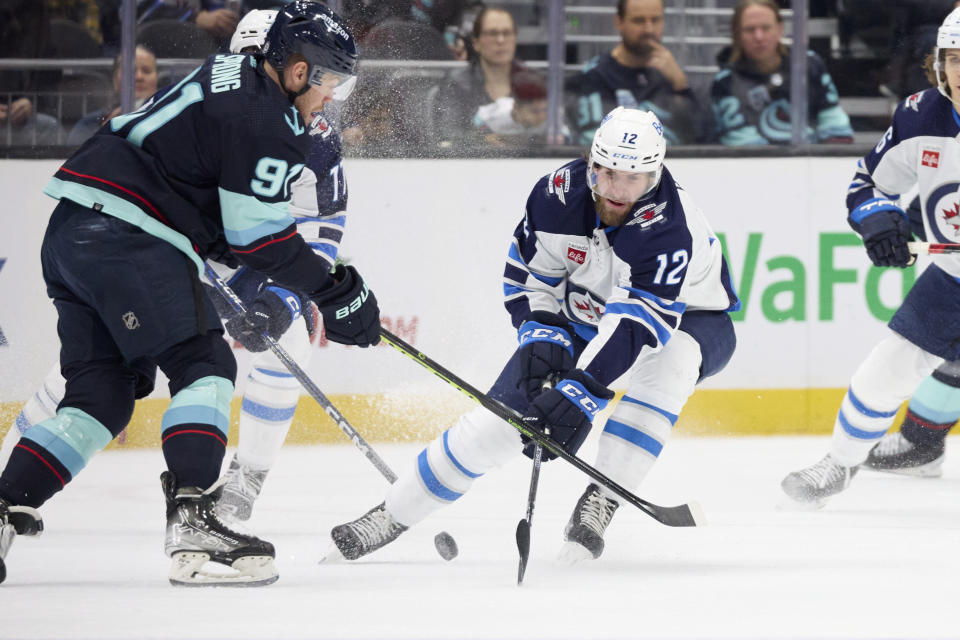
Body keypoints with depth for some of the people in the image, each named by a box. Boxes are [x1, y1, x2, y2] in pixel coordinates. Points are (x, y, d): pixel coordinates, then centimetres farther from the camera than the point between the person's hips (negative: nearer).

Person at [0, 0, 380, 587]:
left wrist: (268, 292, 25)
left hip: (71, 231, 10)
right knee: (203, 365, -9)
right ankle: (192, 524, -20)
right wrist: (337, 292, -2)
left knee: (103, 391, 11)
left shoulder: (230, 79, 23)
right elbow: (261, 236, -10)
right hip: (127, 236, -10)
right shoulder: (267, 120, -9)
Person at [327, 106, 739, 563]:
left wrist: (582, 392, -52)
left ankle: (599, 504, -27)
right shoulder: (559, 193, -22)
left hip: (690, 320, -4)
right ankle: (393, 513, 5)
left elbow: (633, 325, -44)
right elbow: (526, 274, -7)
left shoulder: (670, 229, -36)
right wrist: (542, 335, -22)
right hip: (582, 314, 4)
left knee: (666, 361, -38)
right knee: (507, 407, -9)